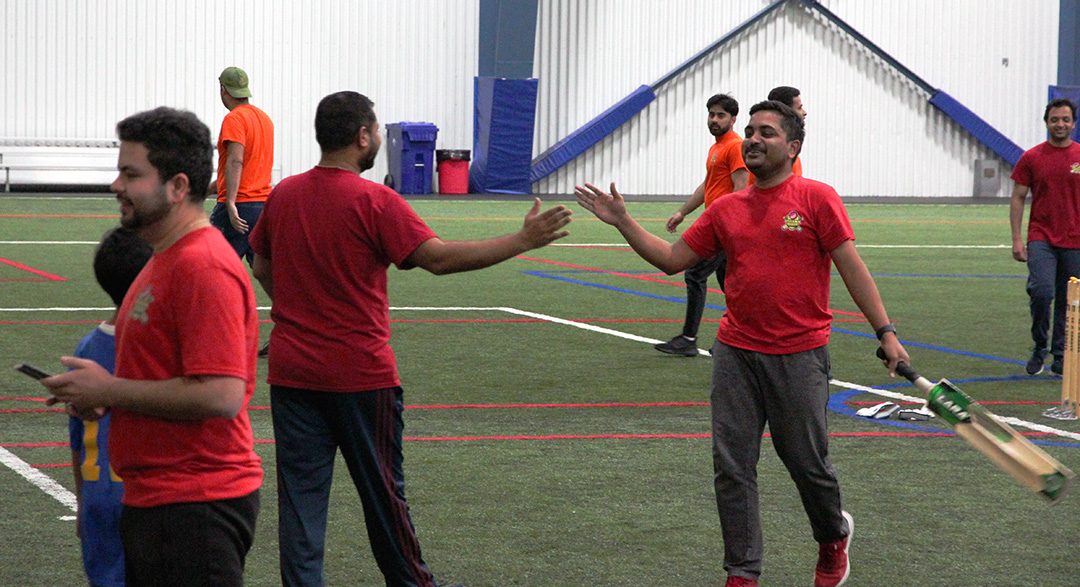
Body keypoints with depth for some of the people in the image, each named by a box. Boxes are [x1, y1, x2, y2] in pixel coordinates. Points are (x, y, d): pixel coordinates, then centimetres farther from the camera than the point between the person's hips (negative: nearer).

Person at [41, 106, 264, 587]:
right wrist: (103, 392, 8)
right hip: (153, 501, 11)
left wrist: (110, 391, -16)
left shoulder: (204, 268, -19)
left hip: (194, 509, -11)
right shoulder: (167, 260, 16)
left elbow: (221, 395, -26)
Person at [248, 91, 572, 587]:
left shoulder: (282, 195, 3)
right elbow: (438, 258, -20)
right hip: (361, 374, -4)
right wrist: (523, 240, -16)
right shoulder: (374, 200, -14)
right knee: (382, 489, 11)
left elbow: (262, 269, 15)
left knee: (300, 491, 6)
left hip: (292, 372, 4)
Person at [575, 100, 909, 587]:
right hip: (735, 354, 4)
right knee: (732, 468, 0)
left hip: (799, 356, -4)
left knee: (808, 464, 6)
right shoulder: (726, 210, 9)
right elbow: (673, 259, 15)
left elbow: (852, 268, -7)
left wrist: (886, 332, -12)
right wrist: (623, 222, 7)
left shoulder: (817, 199, -4)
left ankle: (833, 538, 36)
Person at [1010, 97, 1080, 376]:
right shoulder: (1031, 158, 3)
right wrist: (1016, 238, -2)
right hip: (1041, 240, -1)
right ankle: (1039, 347, 1)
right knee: (1042, 291, -19)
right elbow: (1018, 198, 5)